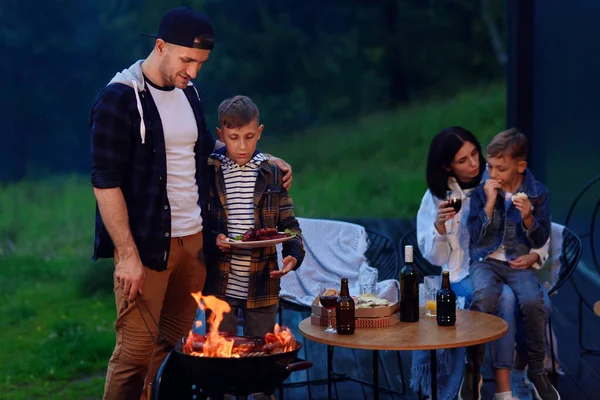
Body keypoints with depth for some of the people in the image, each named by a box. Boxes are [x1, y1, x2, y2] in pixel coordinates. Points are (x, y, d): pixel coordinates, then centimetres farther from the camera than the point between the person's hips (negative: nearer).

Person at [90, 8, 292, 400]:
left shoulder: (188, 92, 9)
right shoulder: (119, 99, -12)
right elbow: (106, 182, -14)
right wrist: (127, 254, -17)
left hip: (193, 241, 7)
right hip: (146, 245, -7)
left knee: (174, 342, 11)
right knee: (137, 349, -4)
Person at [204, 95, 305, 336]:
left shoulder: (271, 174, 3)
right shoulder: (209, 172, -1)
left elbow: (289, 224, 6)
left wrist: (294, 254, -11)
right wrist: (213, 239, -17)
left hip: (262, 283, 1)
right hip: (220, 285, -1)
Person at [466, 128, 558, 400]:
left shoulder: (537, 193, 1)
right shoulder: (481, 191, 0)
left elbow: (541, 241, 5)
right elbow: (476, 237, -2)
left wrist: (528, 217, -15)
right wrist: (489, 204, -12)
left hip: (519, 263, 0)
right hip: (487, 260, 0)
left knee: (533, 302, -30)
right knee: (482, 299, -33)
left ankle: (536, 370, -10)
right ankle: (473, 368, -16)